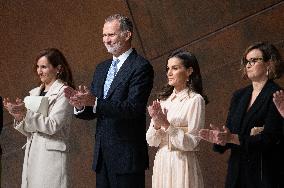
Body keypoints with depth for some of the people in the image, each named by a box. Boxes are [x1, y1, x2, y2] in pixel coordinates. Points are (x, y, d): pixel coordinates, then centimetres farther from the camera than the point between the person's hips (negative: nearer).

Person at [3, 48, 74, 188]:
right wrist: (18, 116, -2)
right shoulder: (35, 92, 16)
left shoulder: (63, 93, -5)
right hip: (31, 154, 7)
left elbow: (53, 126, -15)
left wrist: (26, 113, -20)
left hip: (51, 154, -7)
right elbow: (28, 131, 16)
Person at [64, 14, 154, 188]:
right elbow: (92, 113, 15)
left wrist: (94, 102, -26)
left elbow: (134, 108, -20)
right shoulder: (102, 68, 17)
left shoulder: (141, 67, -8)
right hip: (102, 154, 7)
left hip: (126, 155, -7)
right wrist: (81, 104, -9)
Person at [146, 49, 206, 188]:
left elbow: (192, 143, -12)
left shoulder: (195, 100, -6)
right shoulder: (163, 99, 10)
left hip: (182, 163, -5)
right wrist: (156, 125, -13)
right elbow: (151, 141, 5)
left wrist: (167, 125, -20)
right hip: (161, 162, 5)